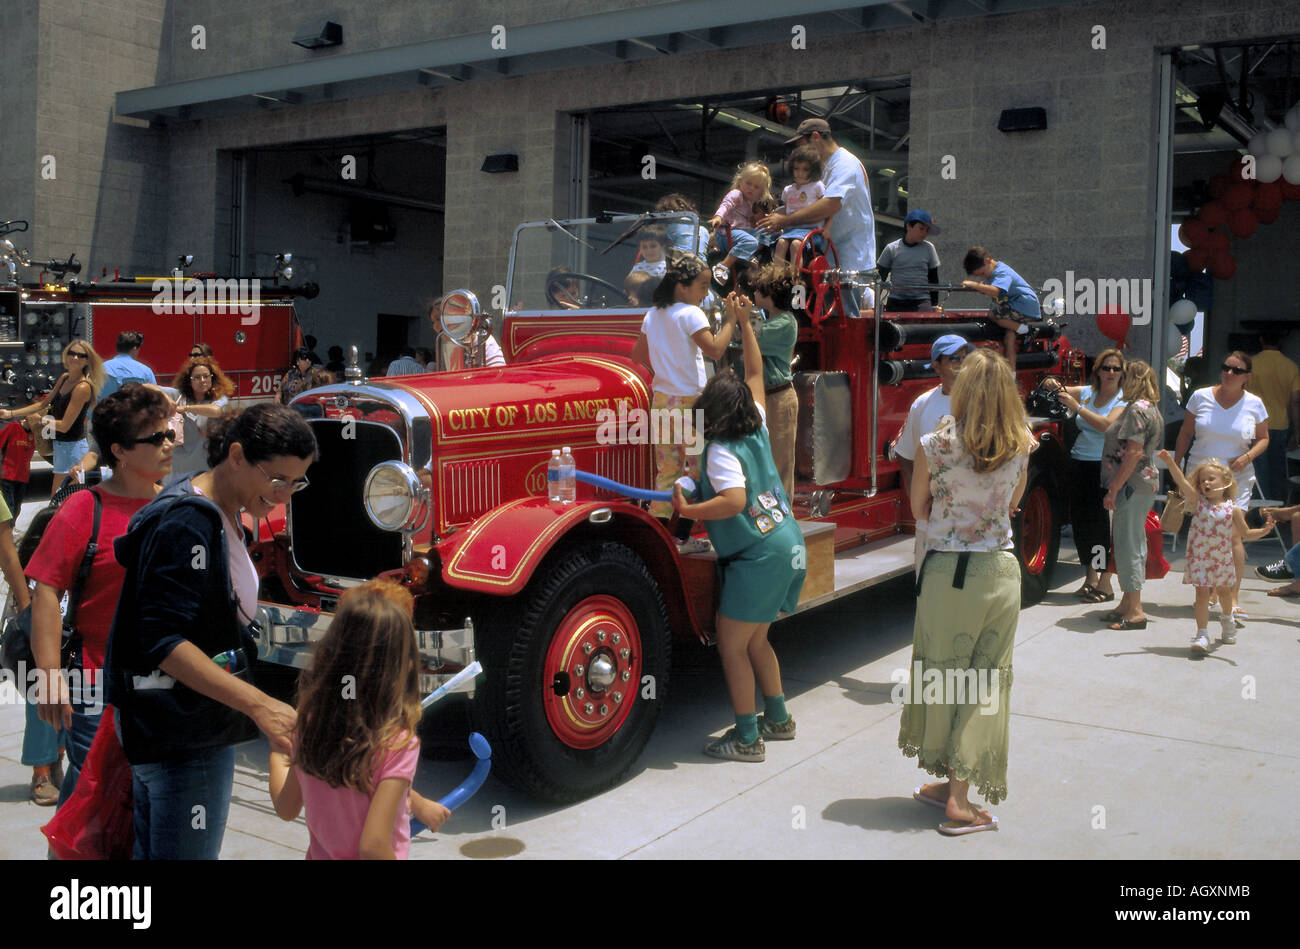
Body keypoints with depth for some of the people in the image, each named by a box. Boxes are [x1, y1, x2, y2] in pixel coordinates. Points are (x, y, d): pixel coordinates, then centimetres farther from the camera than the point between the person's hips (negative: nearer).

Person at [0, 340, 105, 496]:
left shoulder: (83, 387, -21)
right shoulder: (64, 378, 6)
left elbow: (64, 425, -20)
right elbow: (44, 404, 16)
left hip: (72, 446, -9)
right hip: (60, 444, 9)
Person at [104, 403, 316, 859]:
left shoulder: (223, 514, 9)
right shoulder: (186, 523, -21)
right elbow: (163, 642, -26)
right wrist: (259, 705, -33)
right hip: (186, 735, -10)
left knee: (152, 851, 20)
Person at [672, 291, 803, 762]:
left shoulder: (721, 451, -14)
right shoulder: (757, 431, 7)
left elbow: (735, 501, -28)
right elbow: (756, 373, 18)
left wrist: (686, 510, -19)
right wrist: (744, 323, 20)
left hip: (758, 556, -8)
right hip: (787, 547, 9)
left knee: (732, 645, 0)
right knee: (755, 640, 20)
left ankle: (747, 738, 6)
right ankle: (778, 718, 30)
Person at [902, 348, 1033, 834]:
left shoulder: (936, 443, -10)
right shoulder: (1019, 448, -3)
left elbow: (919, 508, 3)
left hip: (946, 570, -2)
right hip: (1000, 570, 2)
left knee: (945, 674, 14)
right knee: (984, 681, 8)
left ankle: (950, 781, 25)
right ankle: (959, 794, 12)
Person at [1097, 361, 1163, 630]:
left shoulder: (1137, 409, -15)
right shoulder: (1152, 408, 16)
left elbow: (1133, 453, -22)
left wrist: (1114, 488, -20)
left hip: (1133, 486, -10)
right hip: (1146, 484, 10)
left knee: (1127, 544, -6)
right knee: (1134, 543, 15)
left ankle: (1134, 610, -2)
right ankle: (1128, 604, 23)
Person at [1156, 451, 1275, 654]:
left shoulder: (1232, 509, -3)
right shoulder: (1199, 501, -3)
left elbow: (1246, 534, 3)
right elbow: (1181, 481, -14)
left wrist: (1265, 530, -13)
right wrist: (1169, 461, -23)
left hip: (1222, 559, 2)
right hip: (1199, 559, -1)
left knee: (1224, 592, 21)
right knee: (1202, 594, -10)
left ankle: (1227, 620, 49)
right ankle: (1202, 635, -7)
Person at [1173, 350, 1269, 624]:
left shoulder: (1254, 404, 1)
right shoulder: (1200, 397, 0)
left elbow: (1263, 438, 12)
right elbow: (1185, 435, 7)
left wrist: (1247, 457, -8)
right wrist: (1176, 468, 4)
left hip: (1237, 478, -1)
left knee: (1233, 535, -12)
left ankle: (1233, 599, -9)